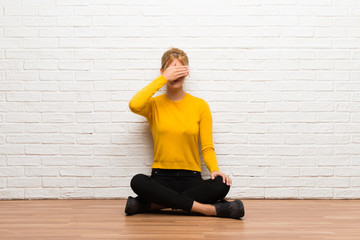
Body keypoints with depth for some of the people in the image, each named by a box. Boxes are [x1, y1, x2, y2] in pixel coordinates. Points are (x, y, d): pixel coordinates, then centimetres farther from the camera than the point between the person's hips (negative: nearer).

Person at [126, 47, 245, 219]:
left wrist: (215, 170, -17)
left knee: (221, 185, -30)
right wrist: (163, 79, -14)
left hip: (191, 179, 1)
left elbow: (207, 147, 3)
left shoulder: (200, 105, 6)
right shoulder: (154, 105, 5)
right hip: (161, 179, -1)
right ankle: (210, 209, -29)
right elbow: (134, 105, -20)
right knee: (138, 181, -33)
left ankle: (148, 205, -23)